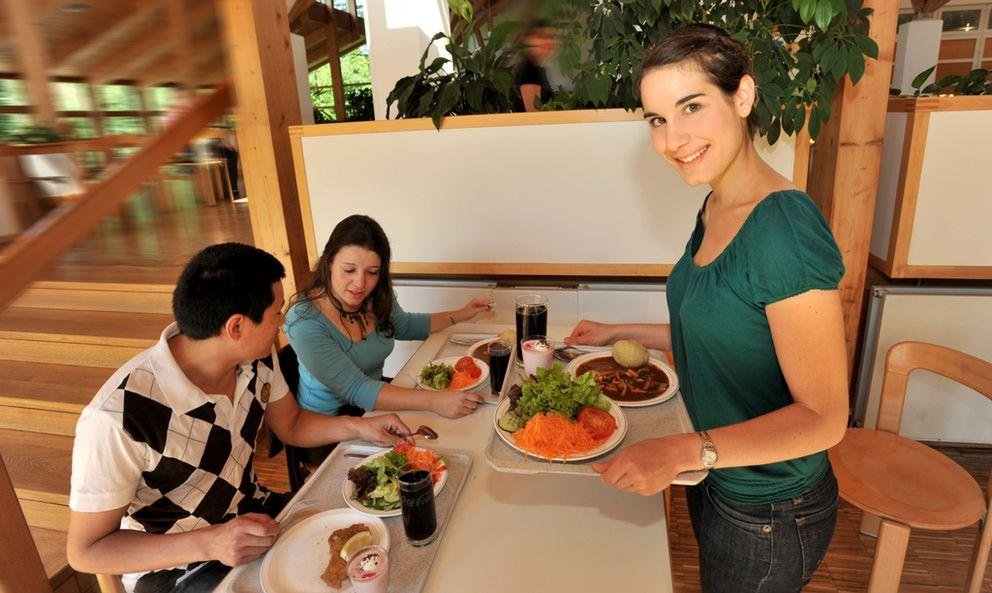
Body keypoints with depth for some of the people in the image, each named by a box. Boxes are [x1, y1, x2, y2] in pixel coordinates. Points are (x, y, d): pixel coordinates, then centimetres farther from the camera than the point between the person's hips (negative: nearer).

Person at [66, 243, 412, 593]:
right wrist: (210, 543, -31)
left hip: (250, 513, 6)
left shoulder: (257, 358, -12)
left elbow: (291, 425, 6)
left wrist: (359, 427, -11)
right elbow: (84, 550, -19)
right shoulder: (118, 418, -31)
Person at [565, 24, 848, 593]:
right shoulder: (715, 210, -3)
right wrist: (620, 332, 8)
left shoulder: (787, 227, -29)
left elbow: (823, 416, -25)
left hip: (770, 513, -7)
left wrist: (683, 451, -34)